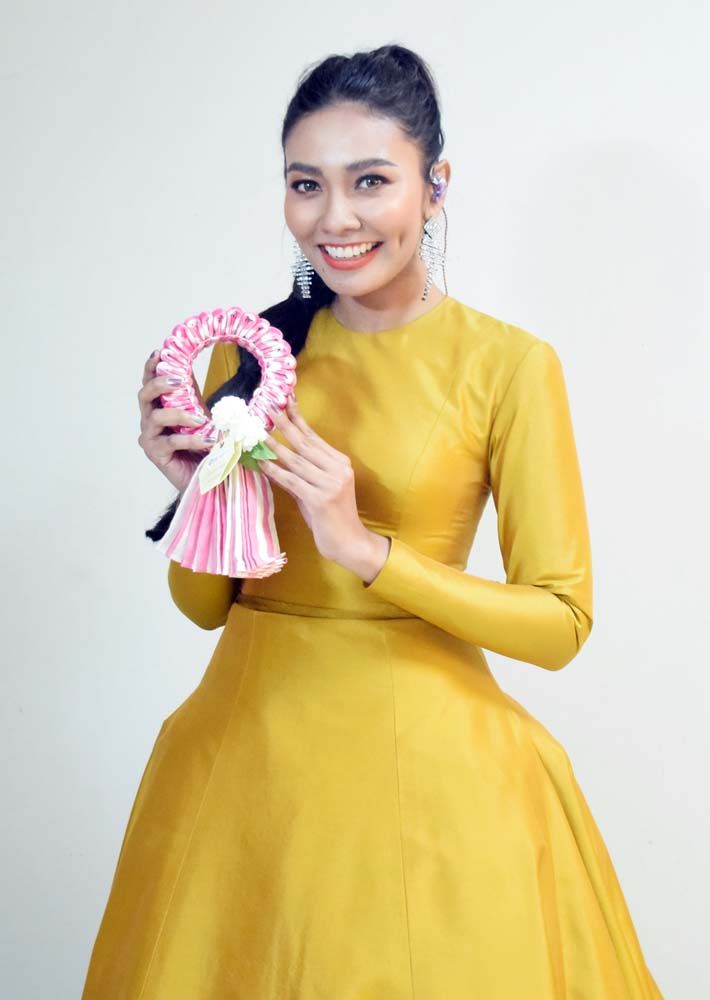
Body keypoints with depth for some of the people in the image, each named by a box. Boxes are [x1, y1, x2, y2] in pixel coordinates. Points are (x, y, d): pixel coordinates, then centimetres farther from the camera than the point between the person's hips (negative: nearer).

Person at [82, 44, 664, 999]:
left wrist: (367, 549, -21)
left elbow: (562, 620, -10)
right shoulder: (251, 347, 2)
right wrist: (195, 484, -12)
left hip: (417, 755, -3)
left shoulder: (509, 364, -9)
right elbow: (205, 604, 7)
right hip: (245, 741, 4)